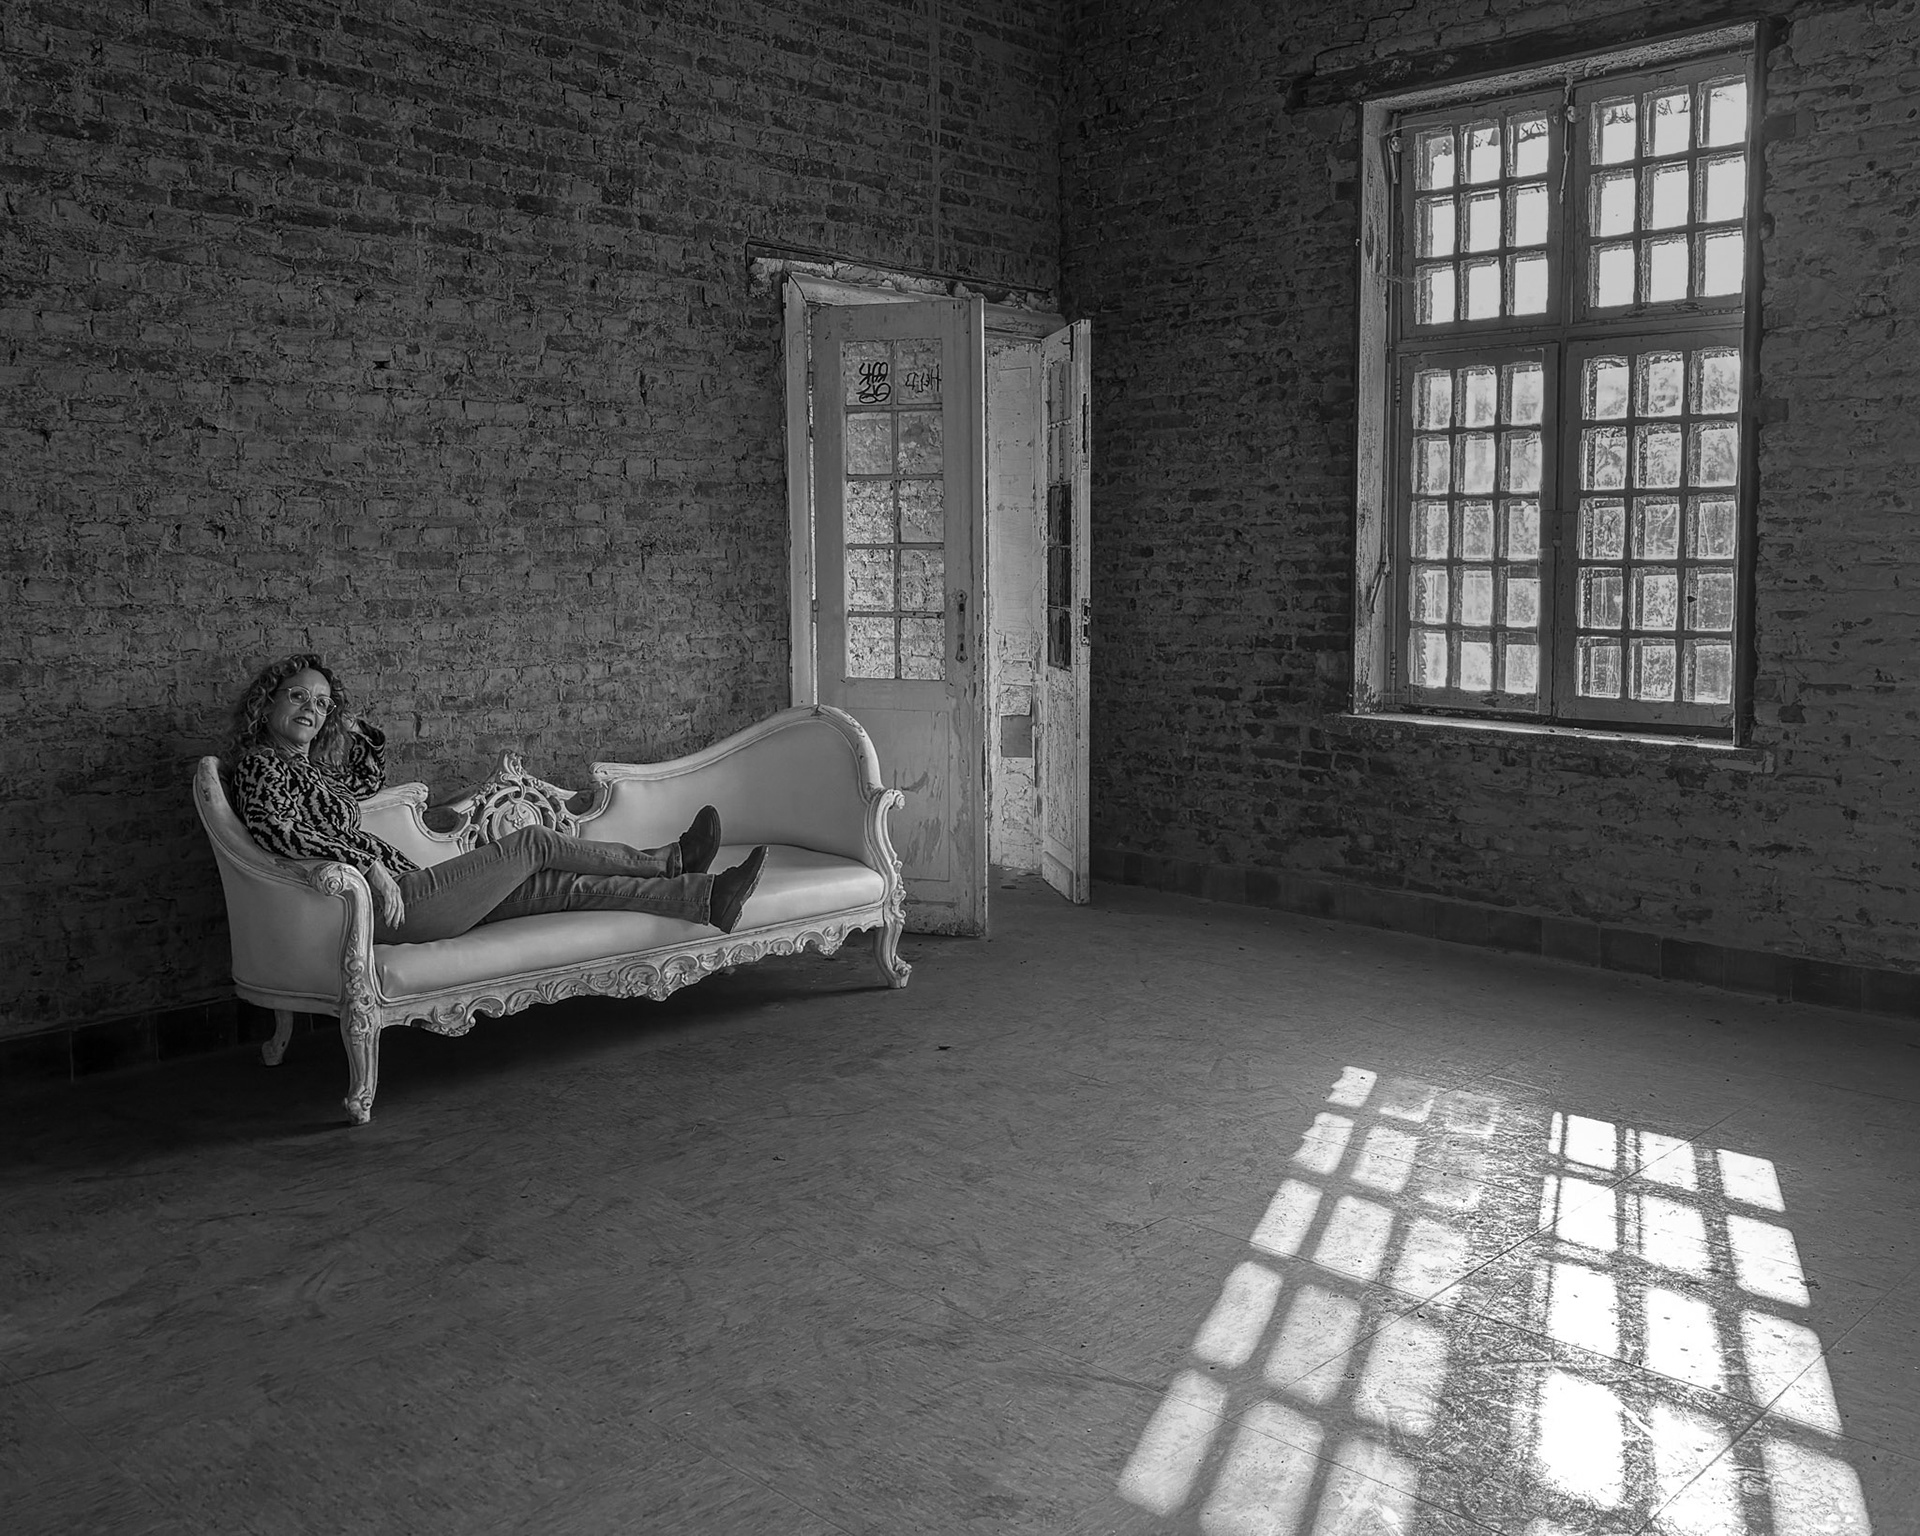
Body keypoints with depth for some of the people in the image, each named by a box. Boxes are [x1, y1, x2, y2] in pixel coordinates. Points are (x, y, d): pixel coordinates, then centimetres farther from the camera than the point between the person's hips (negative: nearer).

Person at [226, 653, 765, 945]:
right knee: (532, 843, -4)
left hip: (399, 884, 10)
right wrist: (369, 865, -27)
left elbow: (369, 779, 40)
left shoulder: (316, 764, 21)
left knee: (558, 884, 4)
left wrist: (352, 726, 23)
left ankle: (708, 899, 7)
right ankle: (667, 861, 14)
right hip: (386, 907, -10)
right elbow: (276, 828, -25)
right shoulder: (260, 762, -6)